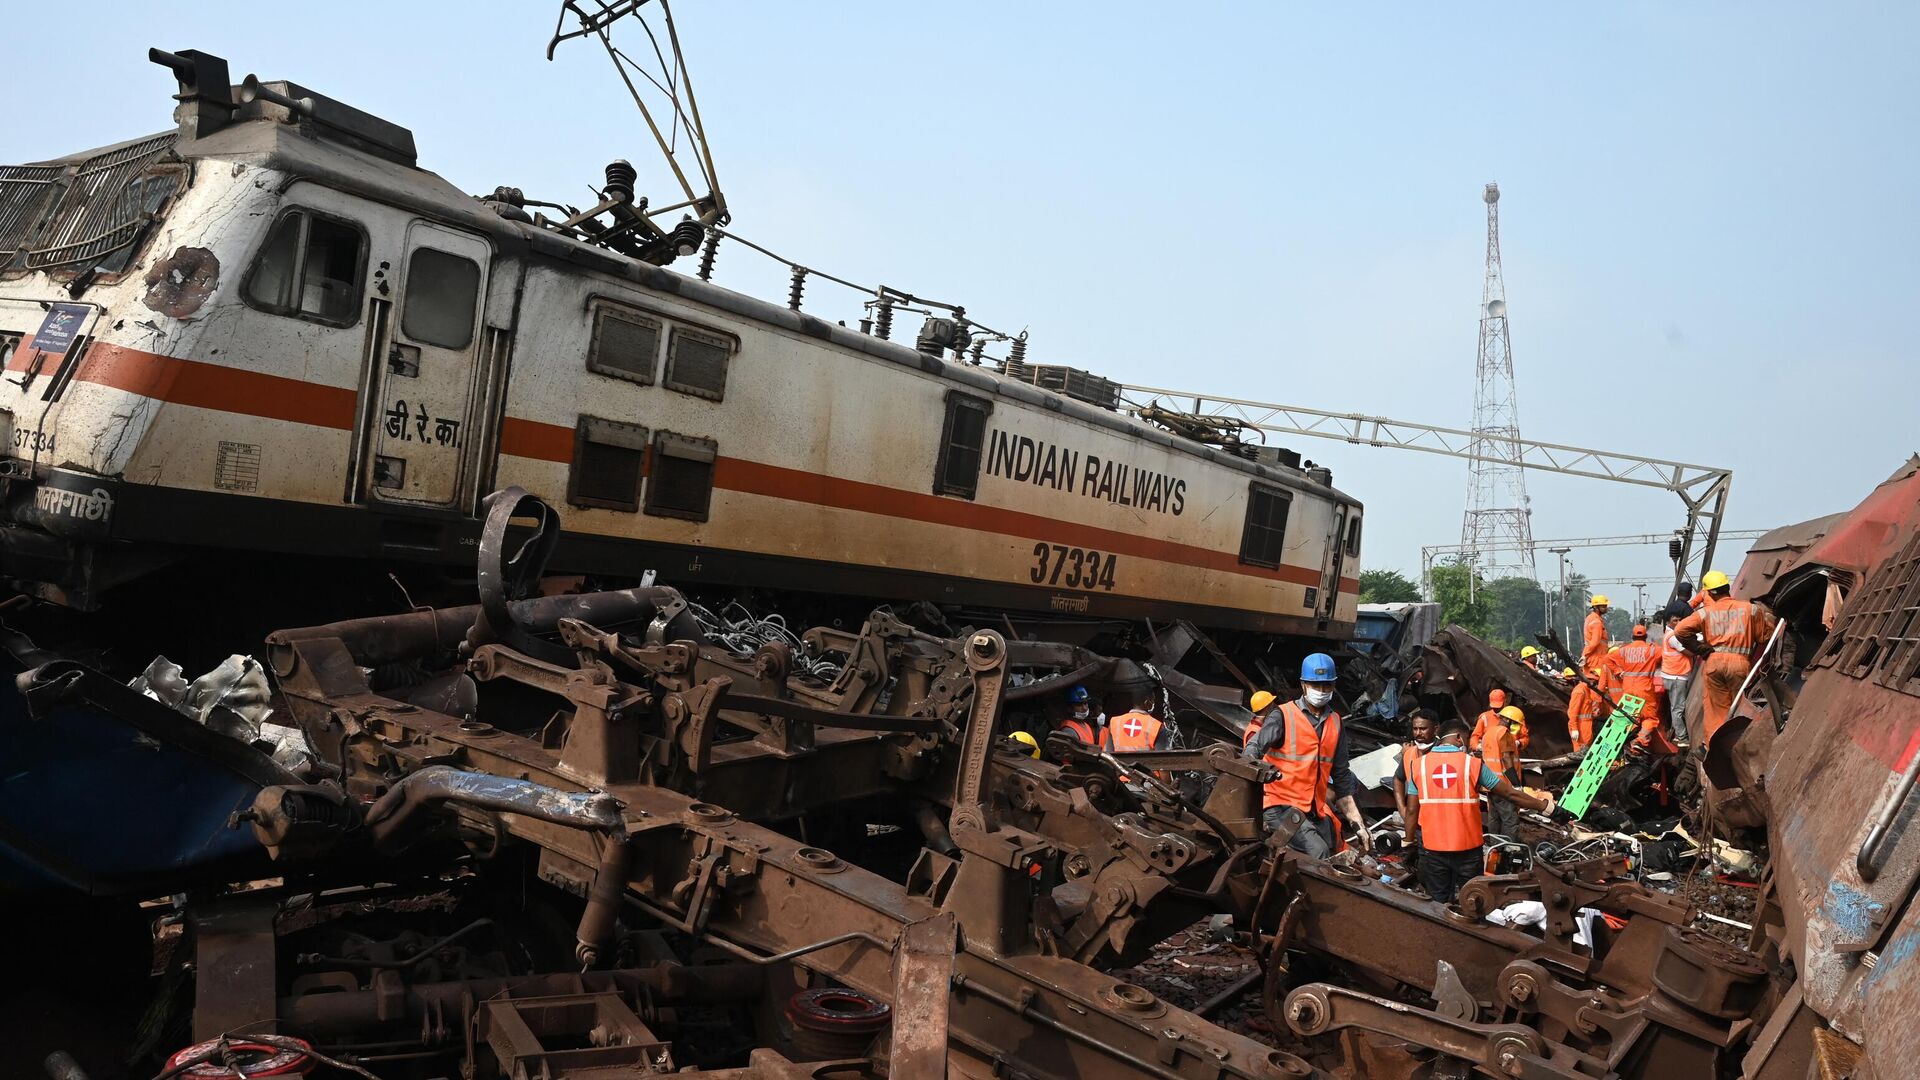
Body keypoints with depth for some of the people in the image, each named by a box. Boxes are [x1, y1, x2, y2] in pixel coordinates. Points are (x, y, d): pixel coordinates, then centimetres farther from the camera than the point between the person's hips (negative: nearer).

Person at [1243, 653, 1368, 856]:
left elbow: (1341, 778, 21)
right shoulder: (1283, 716, -1)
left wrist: (1358, 825, 17)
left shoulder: (1334, 723, 16)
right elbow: (1253, 750, -14)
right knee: (1318, 852, -27)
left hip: (1317, 813, 6)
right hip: (1281, 807, -6)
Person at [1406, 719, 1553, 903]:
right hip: (1467, 847, -1)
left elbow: (1412, 811, 0)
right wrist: (1547, 807, 5)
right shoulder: (1473, 764, -6)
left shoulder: (1419, 765, -1)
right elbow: (1511, 793, -3)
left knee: (1438, 904, 11)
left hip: (1433, 849, 1)